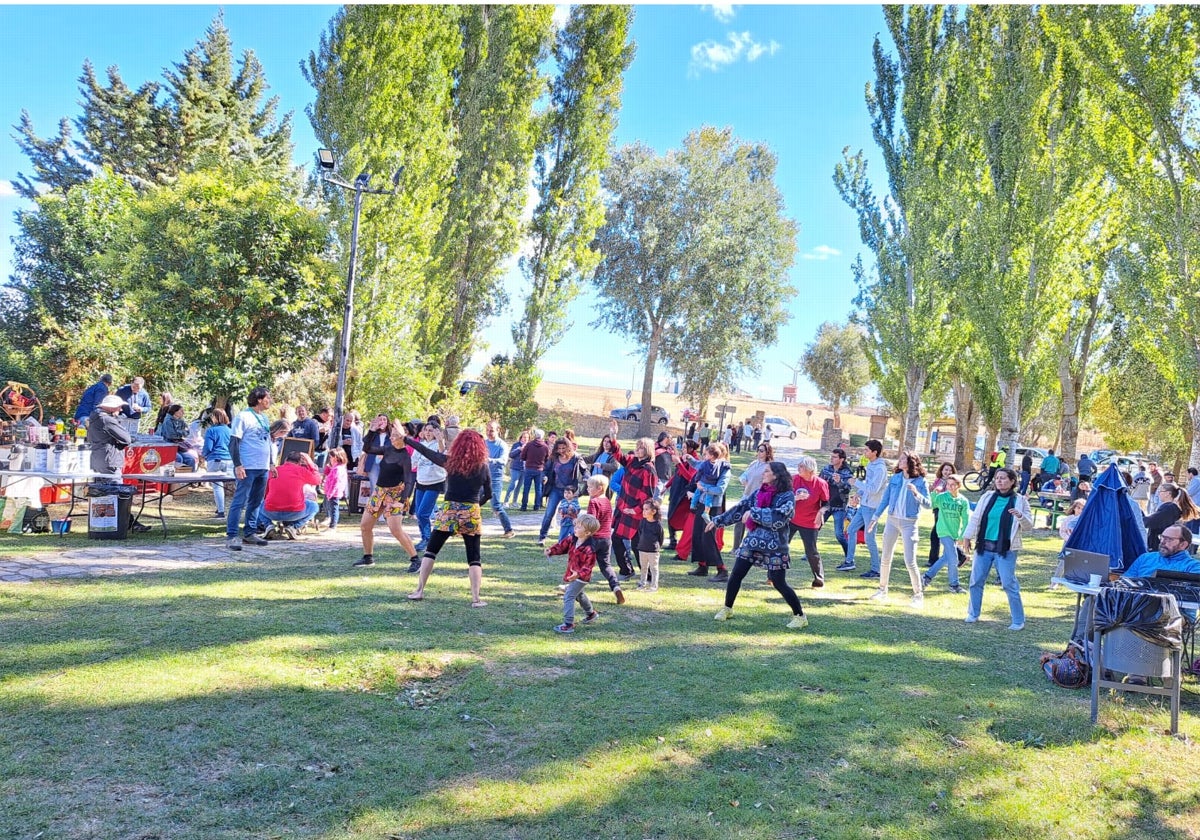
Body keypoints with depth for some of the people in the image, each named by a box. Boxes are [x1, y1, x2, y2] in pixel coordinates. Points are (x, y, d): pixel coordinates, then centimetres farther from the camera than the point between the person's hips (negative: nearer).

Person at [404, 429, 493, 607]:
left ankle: (419, 590, 16)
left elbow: (425, 450, 8)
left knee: (431, 551, 14)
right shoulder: (483, 467, 0)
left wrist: (406, 439, 20)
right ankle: (476, 598, 0)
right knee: (474, 557, 6)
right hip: (471, 514, 0)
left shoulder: (450, 461, -2)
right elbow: (488, 494, 7)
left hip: (448, 511, 0)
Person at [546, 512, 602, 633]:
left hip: (581, 577, -9)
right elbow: (562, 545, -1)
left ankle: (568, 624, -10)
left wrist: (579, 574, -43)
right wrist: (551, 551, -18)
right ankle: (591, 613, 54)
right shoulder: (572, 538, -7)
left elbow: (588, 566, -28)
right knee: (579, 594, 30)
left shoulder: (589, 548, -30)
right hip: (572, 573, 9)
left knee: (568, 597, -15)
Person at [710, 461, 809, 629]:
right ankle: (727, 609, 22)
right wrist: (718, 520, 14)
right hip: (752, 541, 6)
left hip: (774, 546, -6)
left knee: (779, 584, -3)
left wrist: (753, 512, -23)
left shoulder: (787, 496, -11)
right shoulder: (760, 492, 7)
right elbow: (741, 507, 13)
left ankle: (800, 616, 12)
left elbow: (778, 517, -25)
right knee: (736, 575, 4)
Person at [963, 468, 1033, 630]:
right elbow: (975, 518, 8)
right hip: (984, 547, 3)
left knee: (1009, 584, -4)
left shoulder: (1020, 501, -1)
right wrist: (967, 536, 4)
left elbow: (1029, 526, -1)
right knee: (976, 581, 8)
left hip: (1005, 550, -3)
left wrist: (1020, 516, -20)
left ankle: (1018, 621, 6)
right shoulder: (987, 497, 5)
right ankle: (973, 614, 23)